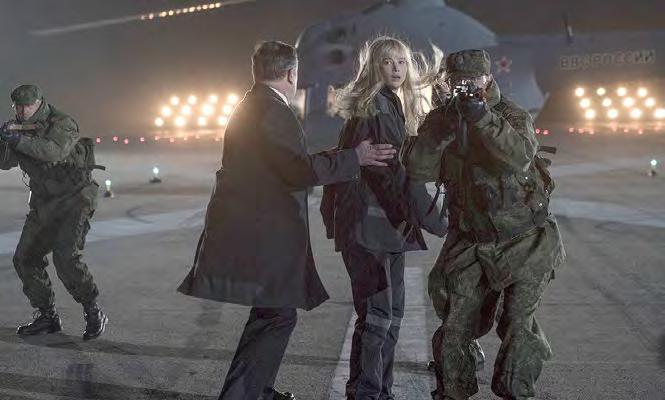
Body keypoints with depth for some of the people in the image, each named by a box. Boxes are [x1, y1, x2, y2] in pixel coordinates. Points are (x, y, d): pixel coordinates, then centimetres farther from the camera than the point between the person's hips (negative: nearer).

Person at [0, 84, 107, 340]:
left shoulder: (62, 123, -14)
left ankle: (94, 314, -6)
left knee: (66, 257, -22)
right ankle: (47, 317, 16)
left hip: (74, 199, -7)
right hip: (43, 204, 8)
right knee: (25, 259, 3)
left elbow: (53, 151, -32)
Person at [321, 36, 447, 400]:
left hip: (384, 222, 10)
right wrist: (436, 221, -14)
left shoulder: (391, 104, 19)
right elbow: (396, 172, -17)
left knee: (389, 310, 13)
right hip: (372, 223, -10)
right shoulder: (375, 106, -11)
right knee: (380, 312, -6)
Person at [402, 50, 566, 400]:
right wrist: (443, 128, -25)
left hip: (524, 243, -3)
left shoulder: (513, 116, -9)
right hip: (470, 246, 3)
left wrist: (481, 117, -36)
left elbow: (520, 157, -30)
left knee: (518, 328, -1)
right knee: (454, 328, 4)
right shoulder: (440, 119, 1)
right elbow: (418, 170, -13)